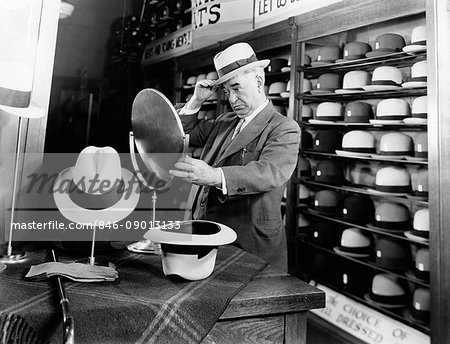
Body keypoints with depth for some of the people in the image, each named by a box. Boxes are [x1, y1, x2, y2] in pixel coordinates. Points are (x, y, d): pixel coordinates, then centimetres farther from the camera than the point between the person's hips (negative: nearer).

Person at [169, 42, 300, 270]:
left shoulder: (284, 129, -9)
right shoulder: (225, 121, 14)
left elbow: (268, 173, -27)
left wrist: (214, 176, -42)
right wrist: (196, 101, 8)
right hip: (208, 235, 6)